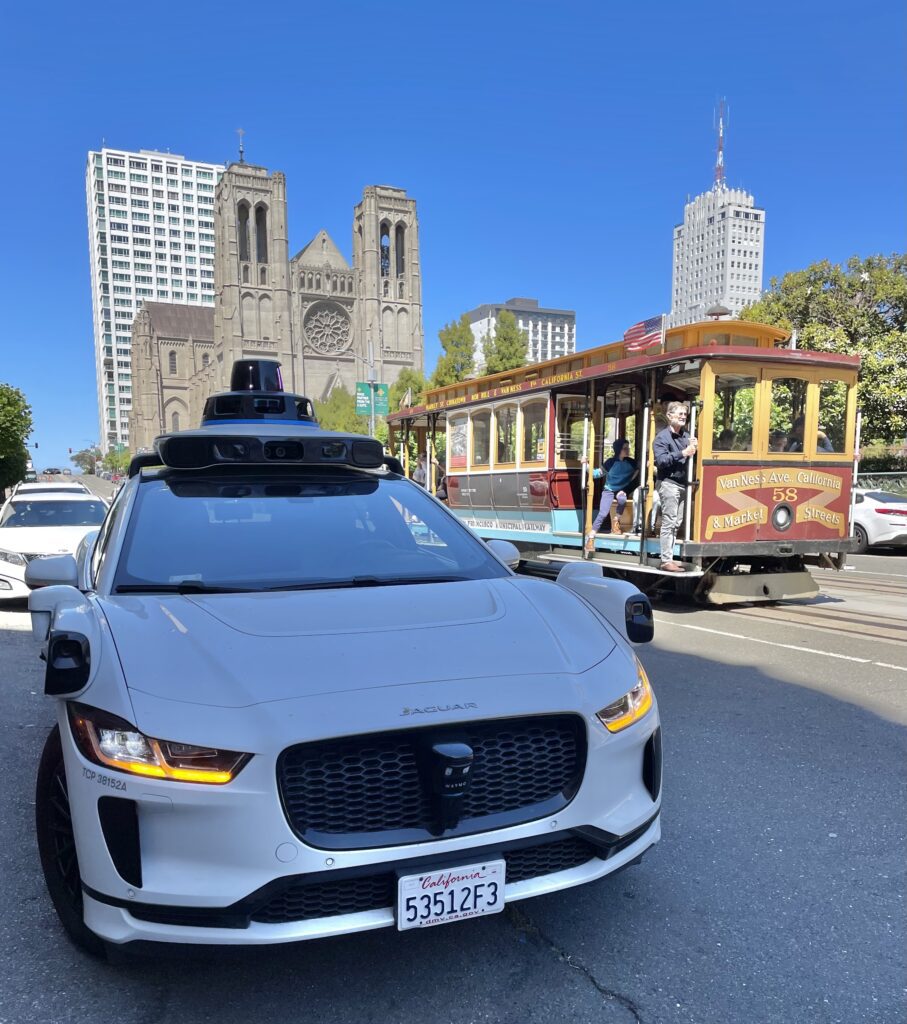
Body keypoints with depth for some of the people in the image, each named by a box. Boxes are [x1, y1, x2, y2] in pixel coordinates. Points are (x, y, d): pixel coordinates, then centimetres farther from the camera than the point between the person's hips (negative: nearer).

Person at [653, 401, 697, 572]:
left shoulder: (686, 436, 13)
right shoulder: (662, 436, -7)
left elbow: (690, 460, 19)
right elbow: (661, 460, -19)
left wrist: (694, 449, -2)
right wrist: (682, 453, -22)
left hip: (682, 484, 8)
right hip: (668, 483, -7)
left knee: (676, 523, 9)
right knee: (669, 522, -9)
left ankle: (669, 557, 15)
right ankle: (666, 561, -8)